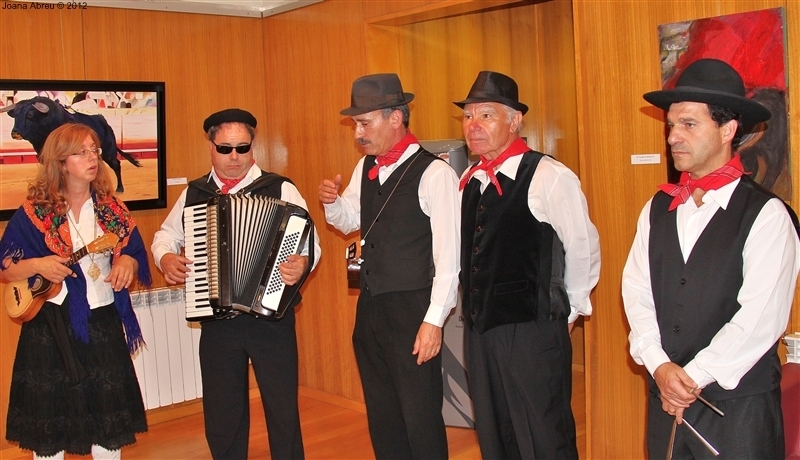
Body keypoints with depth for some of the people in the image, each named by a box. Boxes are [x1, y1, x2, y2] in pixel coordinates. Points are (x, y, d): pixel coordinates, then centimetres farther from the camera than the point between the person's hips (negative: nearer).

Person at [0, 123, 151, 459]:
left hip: (103, 322, 3)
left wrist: (127, 263, -12)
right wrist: (37, 265, -20)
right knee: (49, 415, 5)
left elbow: (135, 256, 10)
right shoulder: (34, 213, -5)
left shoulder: (112, 209, 4)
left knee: (108, 412, 10)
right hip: (51, 327, -2)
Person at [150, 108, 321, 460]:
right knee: (221, 416, 15)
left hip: (272, 316, -3)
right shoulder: (194, 193, 8)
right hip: (216, 321, 4)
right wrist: (166, 258, 0)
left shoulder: (281, 190, -4)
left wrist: (302, 263, -30)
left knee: (282, 411, 6)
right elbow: (167, 235, 21)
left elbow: (310, 242, -9)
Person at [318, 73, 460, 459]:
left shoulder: (434, 173, -14)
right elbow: (348, 221, 22)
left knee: (420, 418, 2)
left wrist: (434, 320, -19)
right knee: (381, 414, 17)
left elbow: (448, 254, -17)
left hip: (411, 311, -7)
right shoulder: (365, 167, 9)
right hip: (370, 307, 8)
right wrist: (332, 202, 1)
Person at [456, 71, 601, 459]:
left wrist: (567, 311, 3)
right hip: (479, 328, 7)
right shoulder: (469, 180, 8)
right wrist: (476, 316, 14)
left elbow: (583, 249, -8)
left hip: (531, 331, -7)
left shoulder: (548, 176, -14)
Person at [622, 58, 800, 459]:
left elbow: (761, 317, -15)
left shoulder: (766, 214, -9)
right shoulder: (657, 209, 7)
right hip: (665, 402, 5)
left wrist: (694, 378, -13)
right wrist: (660, 367, -11)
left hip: (739, 407, -4)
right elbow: (637, 293, 2)